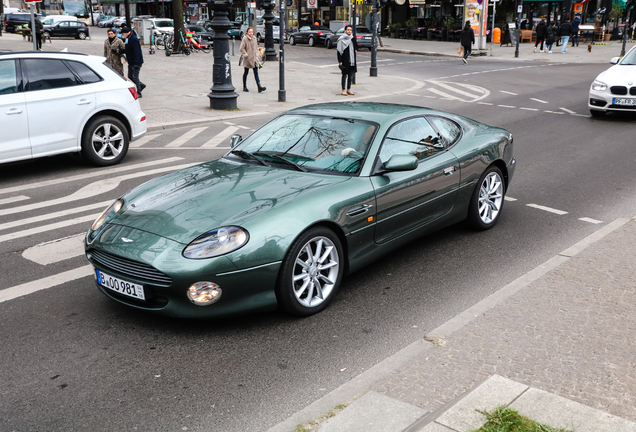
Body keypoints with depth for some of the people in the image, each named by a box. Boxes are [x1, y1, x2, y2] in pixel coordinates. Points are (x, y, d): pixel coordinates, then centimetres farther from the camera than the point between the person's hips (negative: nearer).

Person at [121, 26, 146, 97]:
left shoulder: (134, 39, -20)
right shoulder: (129, 39, 12)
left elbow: (137, 52, -25)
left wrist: (136, 63, -27)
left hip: (136, 62, -10)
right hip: (131, 62, 10)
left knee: (135, 77, -6)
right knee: (130, 76, 14)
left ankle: (138, 93, 3)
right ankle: (141, 85, 29)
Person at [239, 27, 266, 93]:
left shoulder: (254, 38, 9)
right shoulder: (245, 38, -8)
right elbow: (242, 48, -10)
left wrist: (257, 55, 10)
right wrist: (246, 55, -15)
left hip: (254, 58, 5)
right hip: (247, 59, -4)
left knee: (256, 72, -1)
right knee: (246, 72, 7)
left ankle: (259, 87, -8)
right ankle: (244, 87, 19)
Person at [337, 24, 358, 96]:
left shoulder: (353, 39, 9)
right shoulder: (341, 40, -7)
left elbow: (356, 46, 28)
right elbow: (339, 51, -9)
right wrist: (340, 61, -14)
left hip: (352, 60, 6)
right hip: (345, 60, -6)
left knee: (351, 74, 8)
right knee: (345, 74, -2)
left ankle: (348, 89, 17)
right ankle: (343, 90, 5)